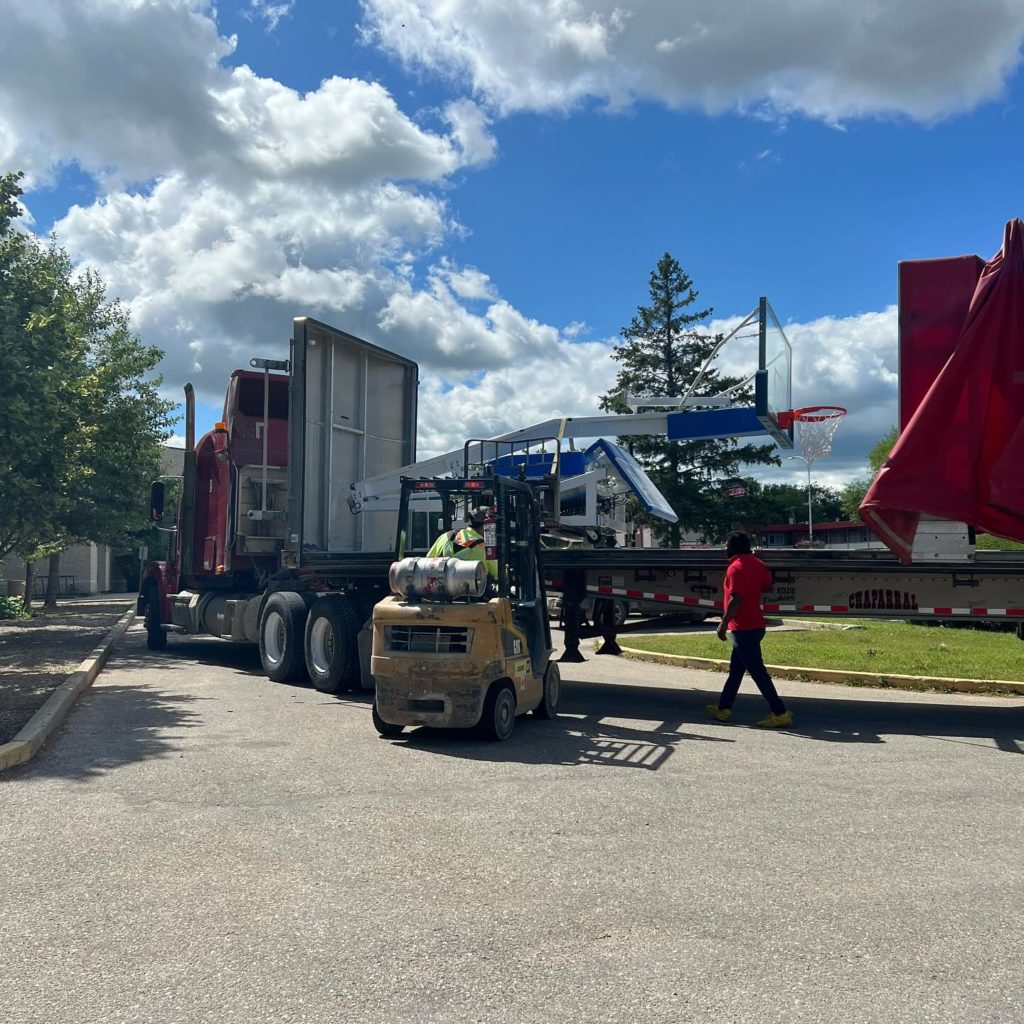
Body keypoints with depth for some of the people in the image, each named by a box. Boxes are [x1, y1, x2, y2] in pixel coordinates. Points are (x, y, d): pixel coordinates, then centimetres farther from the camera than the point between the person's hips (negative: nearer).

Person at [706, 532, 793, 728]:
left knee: (757, 672, -6)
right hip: (755, 625, 9)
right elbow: (767, 586, 16)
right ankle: (723, 708, 25)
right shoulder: (757, 564, 7)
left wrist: (723, 623, -18)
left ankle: (780, 713, -6)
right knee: (735, 669, 17)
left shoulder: (735, 568, -17)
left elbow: (735, 600, -23)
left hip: (743, 628, -9)